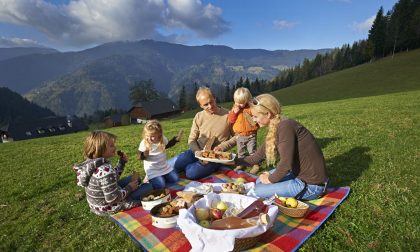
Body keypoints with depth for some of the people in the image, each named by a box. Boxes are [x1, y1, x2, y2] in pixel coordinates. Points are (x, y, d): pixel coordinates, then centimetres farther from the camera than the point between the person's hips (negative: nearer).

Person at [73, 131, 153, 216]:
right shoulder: (105, 170, -35)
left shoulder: (91, 163, -4)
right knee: (149, 186, 4)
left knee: (134, 178, 22)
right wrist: (129, 188, -16)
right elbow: (113, 199, -32)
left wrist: (122, 162, 1)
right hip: (109, 208, -9)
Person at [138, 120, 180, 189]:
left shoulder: (163, 139, -8)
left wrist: (174, 140, 4)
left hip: (165, 166, 5)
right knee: (160, 185, -15)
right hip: (152, 170, -4)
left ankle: (162, 177, 24)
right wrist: (144, 155, -36)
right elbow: (140, 157, -13)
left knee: (175, 179, 2)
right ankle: (149, 178, 12)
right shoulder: (144, 143, -20)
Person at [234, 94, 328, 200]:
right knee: (260, 181, 15)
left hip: (311, 184, -9)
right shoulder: (274, 130, 3)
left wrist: (270, 179, -9)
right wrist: (234, 161, 6)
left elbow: (286, 163, -26)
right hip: (298, 173, 9)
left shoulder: (285, 126, -24)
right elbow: (258, 156, 10)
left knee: (259, 190, -6)